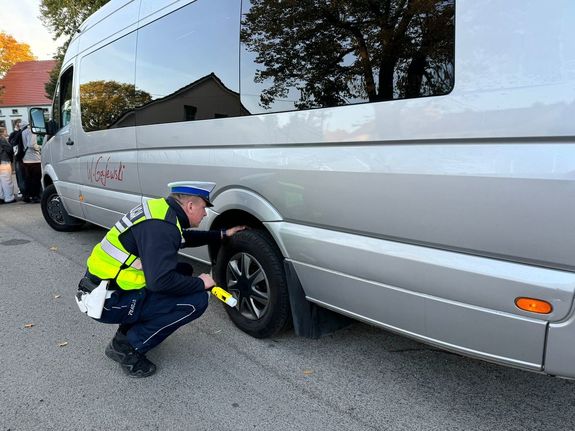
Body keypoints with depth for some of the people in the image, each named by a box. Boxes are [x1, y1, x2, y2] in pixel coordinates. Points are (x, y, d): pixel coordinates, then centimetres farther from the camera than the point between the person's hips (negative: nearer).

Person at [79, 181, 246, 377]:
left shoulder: (162, 209, 6)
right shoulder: (160, 226, -23)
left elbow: (185, 237, 24)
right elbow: (160, 281, -30)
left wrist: (223, 234, 22)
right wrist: (200, 283, -15)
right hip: (109, 301, -10)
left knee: (183, 271, 15)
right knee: (196, 301, -13)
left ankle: (128, 331, 15)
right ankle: (128, 347, -3)